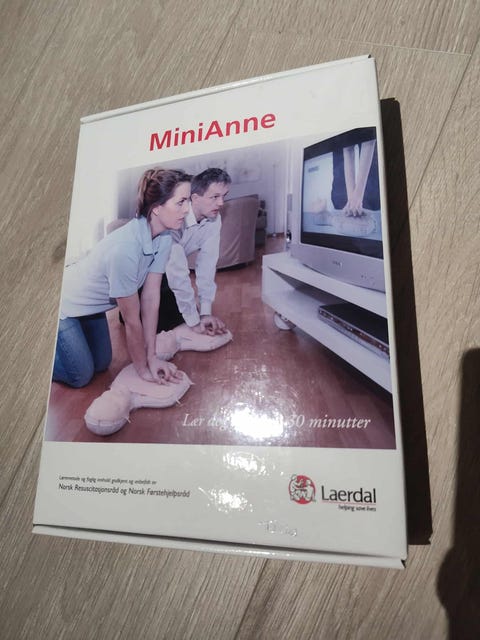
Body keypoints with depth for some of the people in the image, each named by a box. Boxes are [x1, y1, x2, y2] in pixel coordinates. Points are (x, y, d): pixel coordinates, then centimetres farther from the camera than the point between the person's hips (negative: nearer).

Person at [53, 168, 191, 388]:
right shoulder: (125, 248, -40)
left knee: (101, 364, 18)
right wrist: (143, 368, -14)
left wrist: (151, 357, -10)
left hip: (93, 302, 7)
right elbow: (132, 321, -29)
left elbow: (151, 298, -14)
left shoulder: (164, 237, -18)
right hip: (64, 303, -7)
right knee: (81, 376, 3)